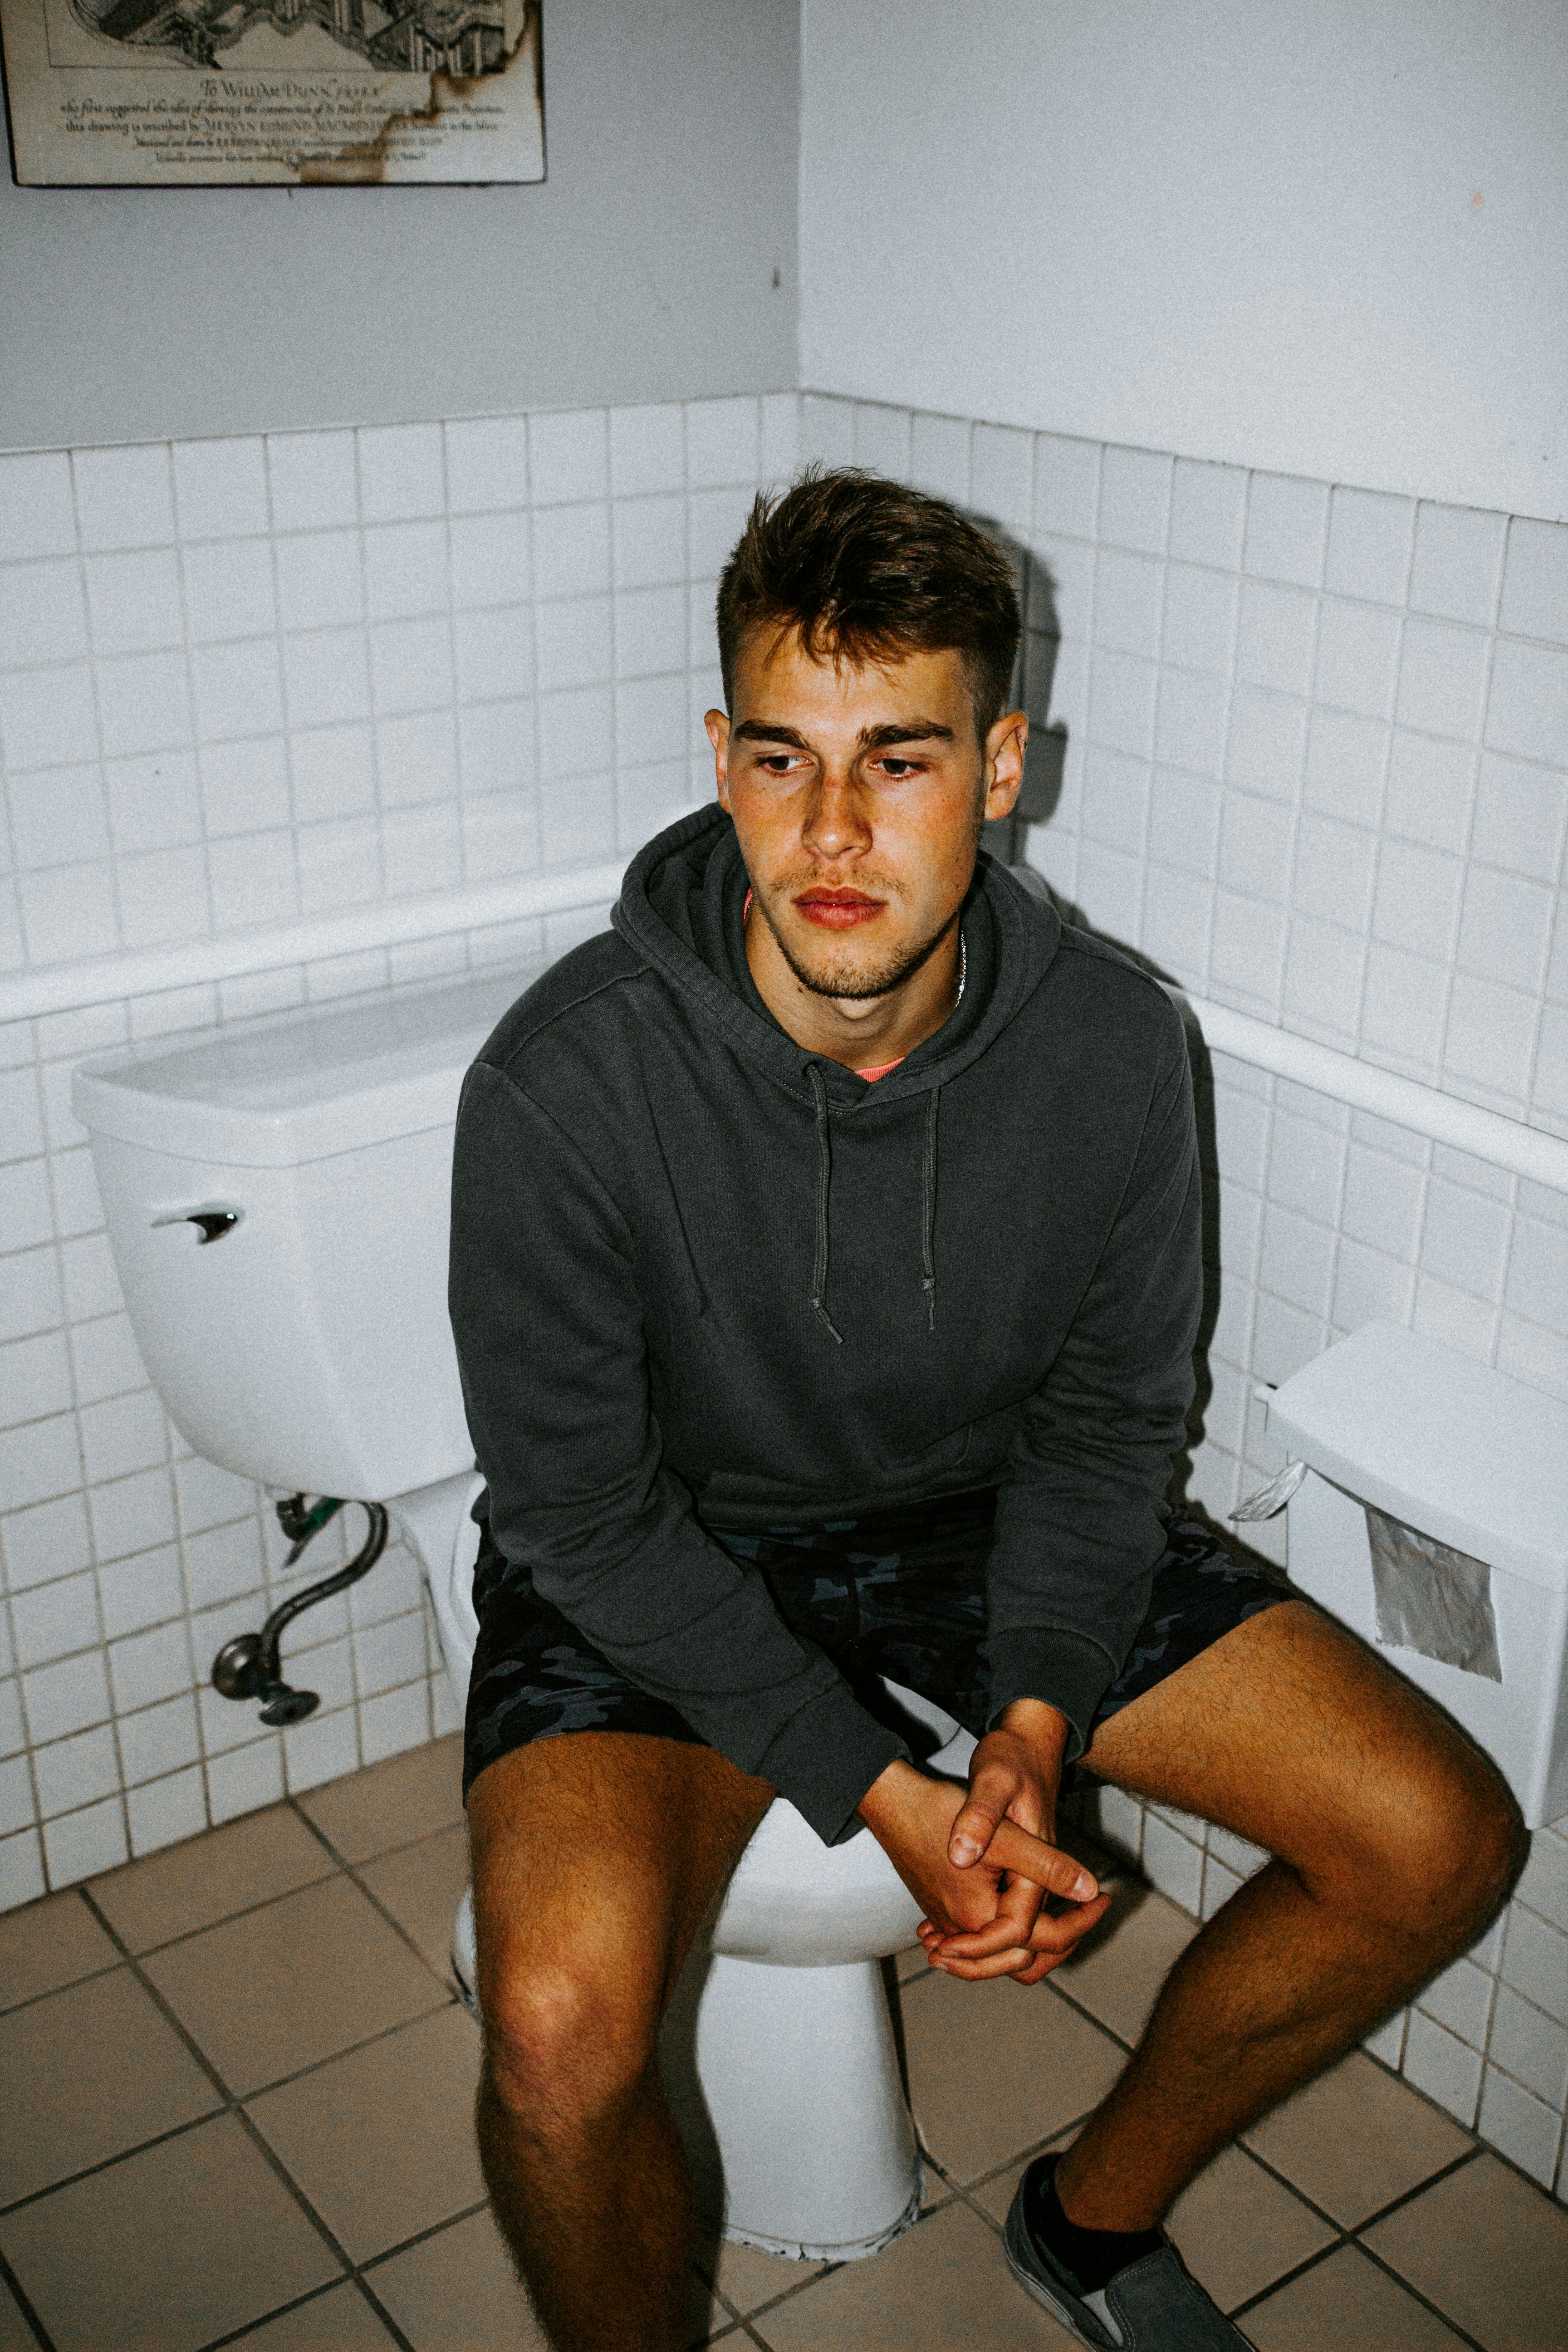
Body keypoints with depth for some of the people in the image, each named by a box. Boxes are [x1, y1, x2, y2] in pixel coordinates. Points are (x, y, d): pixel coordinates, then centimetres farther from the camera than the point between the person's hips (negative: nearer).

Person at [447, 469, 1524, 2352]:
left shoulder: (1112, 1048, -16)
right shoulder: (563, 1086, -27)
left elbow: (1105, 1417, -3)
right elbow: (587, 1510, -17)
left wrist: (1035, 1720, -17)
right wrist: (880, 1792, -22)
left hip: (976, 1505, 4)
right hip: (661, 1554, -3)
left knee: (1440, 1842, -5)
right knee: (563, 2015, -31)